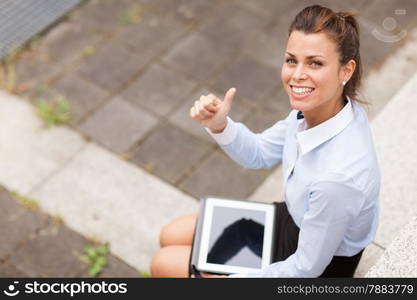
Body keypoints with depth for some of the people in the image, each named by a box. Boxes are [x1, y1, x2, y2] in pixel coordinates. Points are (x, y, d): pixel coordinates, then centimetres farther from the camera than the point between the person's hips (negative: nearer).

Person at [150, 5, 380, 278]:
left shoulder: (339, 175, -40)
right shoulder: (316, 105, -17)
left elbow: (307, 268, -26)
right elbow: (260, 153, 1)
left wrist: (236, 278, -13)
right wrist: (220, 126, -20)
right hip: (292, 221, 7)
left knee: (164, 264, 3)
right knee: (171, 236, 14)